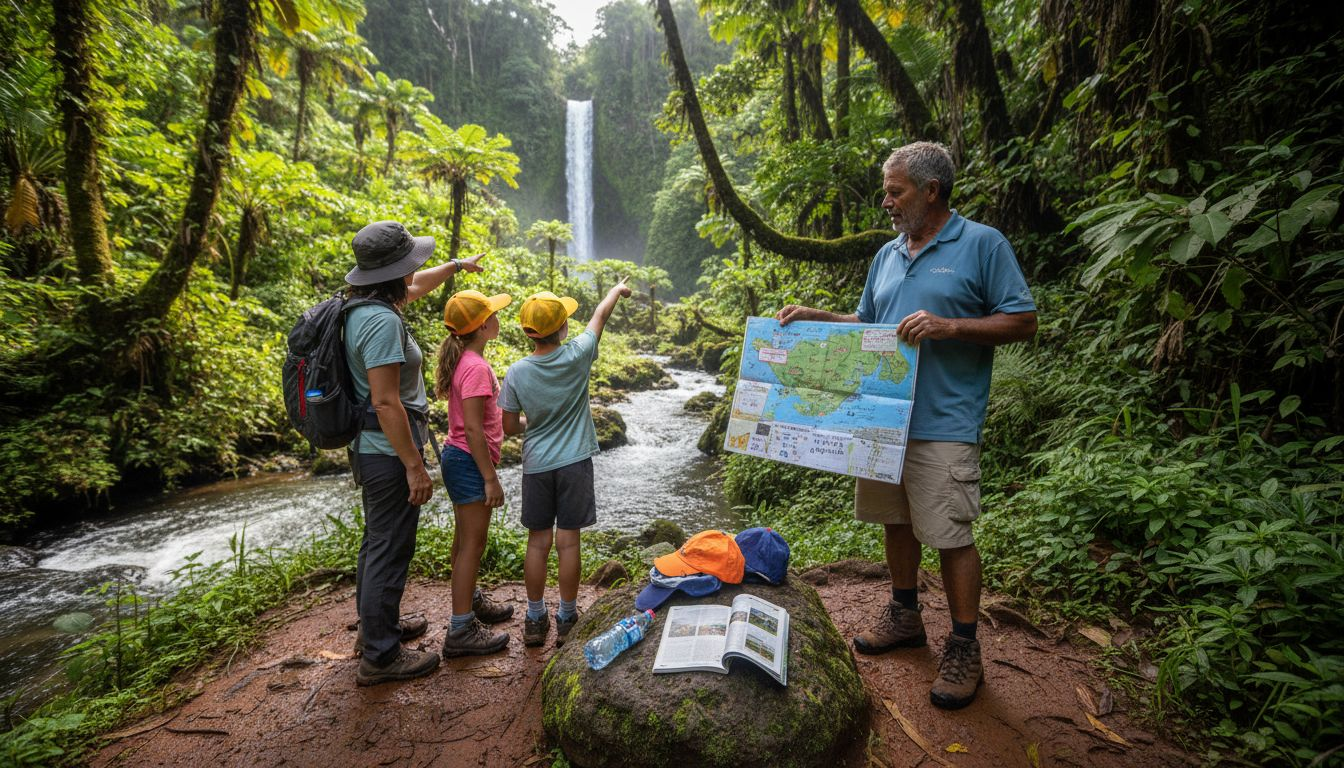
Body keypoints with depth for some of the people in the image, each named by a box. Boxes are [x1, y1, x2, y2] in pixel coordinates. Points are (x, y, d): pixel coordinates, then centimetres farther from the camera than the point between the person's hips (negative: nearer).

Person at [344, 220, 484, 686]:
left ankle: (376, 626, 41)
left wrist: (455, 266, 39)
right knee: (390, 551, 2)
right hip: (389, 452, -10)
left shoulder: (361, 305, 6)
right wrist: (415, 466, -21)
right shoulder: (382, 321, -24)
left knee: (377, 542, 23)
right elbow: (386, 402, -26)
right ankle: (380, 657, 16)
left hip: (370, 448, 10)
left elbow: (415, 288, 26)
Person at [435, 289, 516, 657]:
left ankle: (470, 600, 37)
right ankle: (461, 631, 5)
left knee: (465, 539, 21)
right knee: (473, 543, -3)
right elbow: (473, 428, -23)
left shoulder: (464, 361, 10)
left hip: (458, 459, 10)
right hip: (469, 461, -10)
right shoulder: (476, 367, -21)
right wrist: (491, 478, -20)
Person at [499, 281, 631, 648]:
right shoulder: (577, 356, -11)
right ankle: (567, 619, 19)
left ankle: (535, 620, 22)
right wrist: (618, 290, 25)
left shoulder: (516, 373, -8)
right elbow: (600, 316, 7)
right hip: (574, 463, -1)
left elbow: (510, 427, -1)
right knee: (567, 541, 6)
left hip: (536, 466, 2)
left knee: (537, 541, 11)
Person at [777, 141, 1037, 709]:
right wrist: (815, 317, 7)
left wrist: (948, 326, -19)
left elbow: (1023, 321, -7)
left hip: (943, 423, -6)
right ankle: (904, 616, 34)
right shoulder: (887, 255, 15)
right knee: (896, 521, 16)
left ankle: (963, 650, 17)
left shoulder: (983, 244, -4)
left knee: (951, 535, -1)